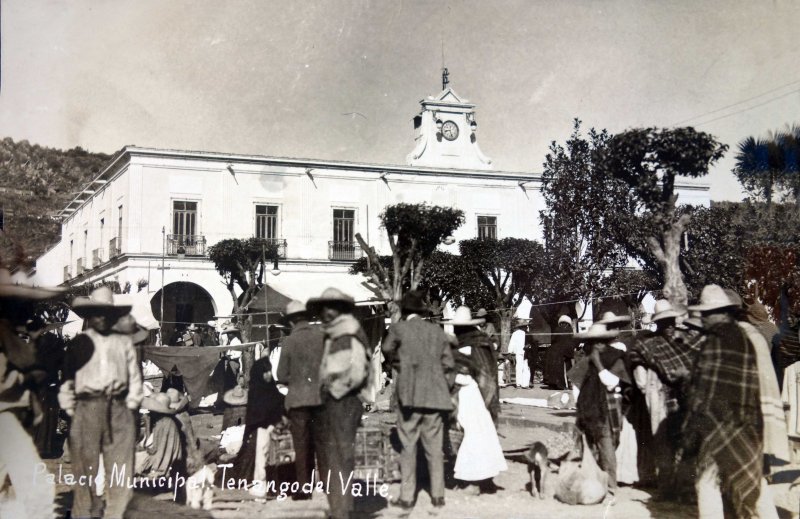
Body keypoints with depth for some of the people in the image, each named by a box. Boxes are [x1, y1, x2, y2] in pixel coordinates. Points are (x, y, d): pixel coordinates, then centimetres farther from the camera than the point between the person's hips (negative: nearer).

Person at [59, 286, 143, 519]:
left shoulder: (124, 342, 11)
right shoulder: (79, 343, 7)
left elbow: (134, 376, 10)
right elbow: (67, 377, 7)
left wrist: (131, 404, 4)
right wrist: (70, 409, 2)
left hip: (119, 409, 1)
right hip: (87, 408, -1)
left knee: (121, 464, 0)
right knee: (84, 465, 1)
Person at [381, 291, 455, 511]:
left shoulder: (399, 328, -1)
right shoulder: (438, 331, 8)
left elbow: (388, 349, -8)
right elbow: (448, 366, 8)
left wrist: (400, 367, 10)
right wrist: (445, 390, 16)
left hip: (409, 395, -3)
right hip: (435, 396, 3)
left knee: (408, 446, 2)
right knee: (434, 447, 8)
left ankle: (407, 497, 2)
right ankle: (438, 495, 10)